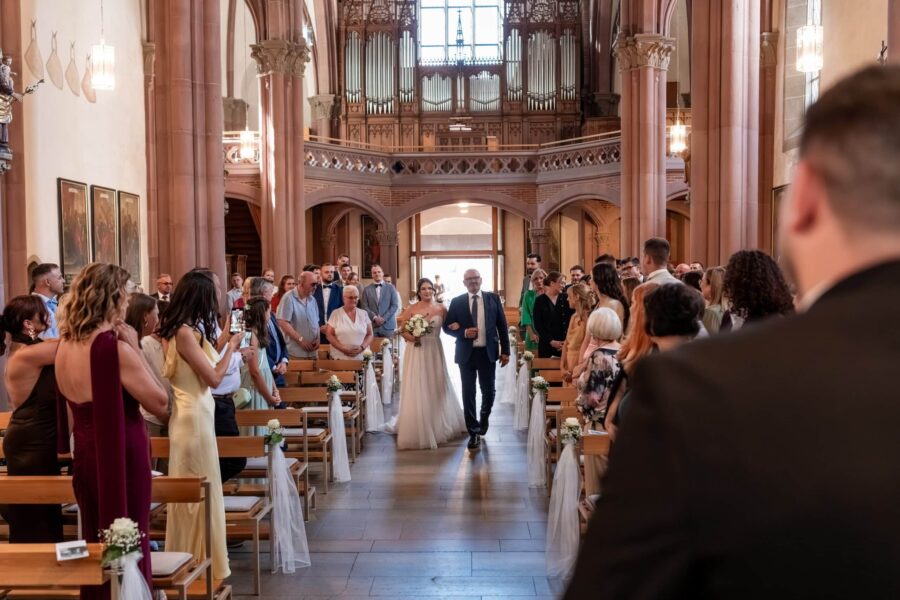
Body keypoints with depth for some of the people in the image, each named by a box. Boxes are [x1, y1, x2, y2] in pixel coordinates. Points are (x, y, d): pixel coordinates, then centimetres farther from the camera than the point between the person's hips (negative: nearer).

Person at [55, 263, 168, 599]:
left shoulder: (65, 346, 2)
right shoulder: (114, 347, -22)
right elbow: (160, 404, -18)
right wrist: (135, 348, -14)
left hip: (85, 456, 7)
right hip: (122, 458, -7)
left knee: (95, 545, 21)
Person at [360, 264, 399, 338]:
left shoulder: (390, 288, 8)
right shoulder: (367, 289, 9)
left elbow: (395, 305, 2)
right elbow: (364, 307, 3)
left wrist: (384, 318, -9)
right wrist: (374, 318, -11)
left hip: (388, 325, 0)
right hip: (372, 325, 0)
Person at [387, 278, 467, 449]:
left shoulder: (441, 308, 2)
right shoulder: (411, 309, -2)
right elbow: (401, 329, 1)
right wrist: (411, 337, -15)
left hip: (434, 351, 2)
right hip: (416, 352, -2)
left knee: (437, 387, 12)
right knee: (417, 389, 1)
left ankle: (440, 425, 29)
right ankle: (419, 429, 12)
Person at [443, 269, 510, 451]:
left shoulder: (493, 298, 3)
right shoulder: (457, 302, 2)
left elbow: (502, 325, 5)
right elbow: (447, 326, 4)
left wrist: (505, 351, 1)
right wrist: (463, 332, -14)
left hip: (487, 352, 0)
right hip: (466, 353, 0)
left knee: (488, 391, 6)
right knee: (468, 393, 1)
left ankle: (484, 418, 37)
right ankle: (474, 433, 10)